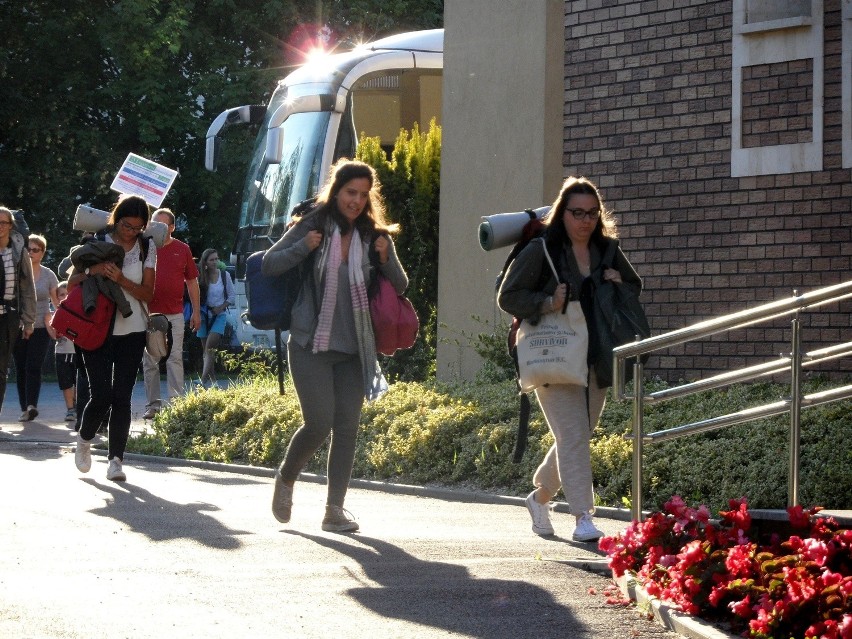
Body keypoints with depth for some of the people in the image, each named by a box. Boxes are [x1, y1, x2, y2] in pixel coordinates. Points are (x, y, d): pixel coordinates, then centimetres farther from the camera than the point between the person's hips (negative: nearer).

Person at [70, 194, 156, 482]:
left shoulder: (147, 247, 3)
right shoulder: (97, 242, -1)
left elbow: (147, 293, -2)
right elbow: (71, 284, 1)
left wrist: (120, 279, -18)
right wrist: (92, 272, -19)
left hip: (131, 331, 1)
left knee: (122, 396, -2)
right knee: (102, 395, -7)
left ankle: (116, 458, 3)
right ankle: (84, 439, 21)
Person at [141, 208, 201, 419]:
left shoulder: (182, 249, 6)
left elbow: (192, 281, 12)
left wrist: (196, 311, 9)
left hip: (174, 314, 0)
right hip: (148, 313, 1)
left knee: (175, 358, -6)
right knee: (149, 361, 3)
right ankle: (153, 404, 8)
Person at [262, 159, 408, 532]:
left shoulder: (374, 237, 6)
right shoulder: (312, 227, -1)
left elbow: (400, 287, 10)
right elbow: (269, 265, 0)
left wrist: (386, 259, -10)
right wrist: (303, 247, -15)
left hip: (353, 349, 3)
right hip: (311, 346, -3)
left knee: (347, 427, -1)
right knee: (319, 423, -11)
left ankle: (334, 509, 4)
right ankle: (285, 479, 17)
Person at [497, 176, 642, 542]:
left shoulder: (607, 251, 9)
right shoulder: (540, 251, -7)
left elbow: (635, 286, 23)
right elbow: (508, 296, -7)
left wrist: (619, 287, 0)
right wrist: (547, 304, -23)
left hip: (595, 361, 6)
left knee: (577, 437, 12)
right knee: (572, 436, -14)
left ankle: (540, 496, 34)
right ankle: (583, 518, -13)